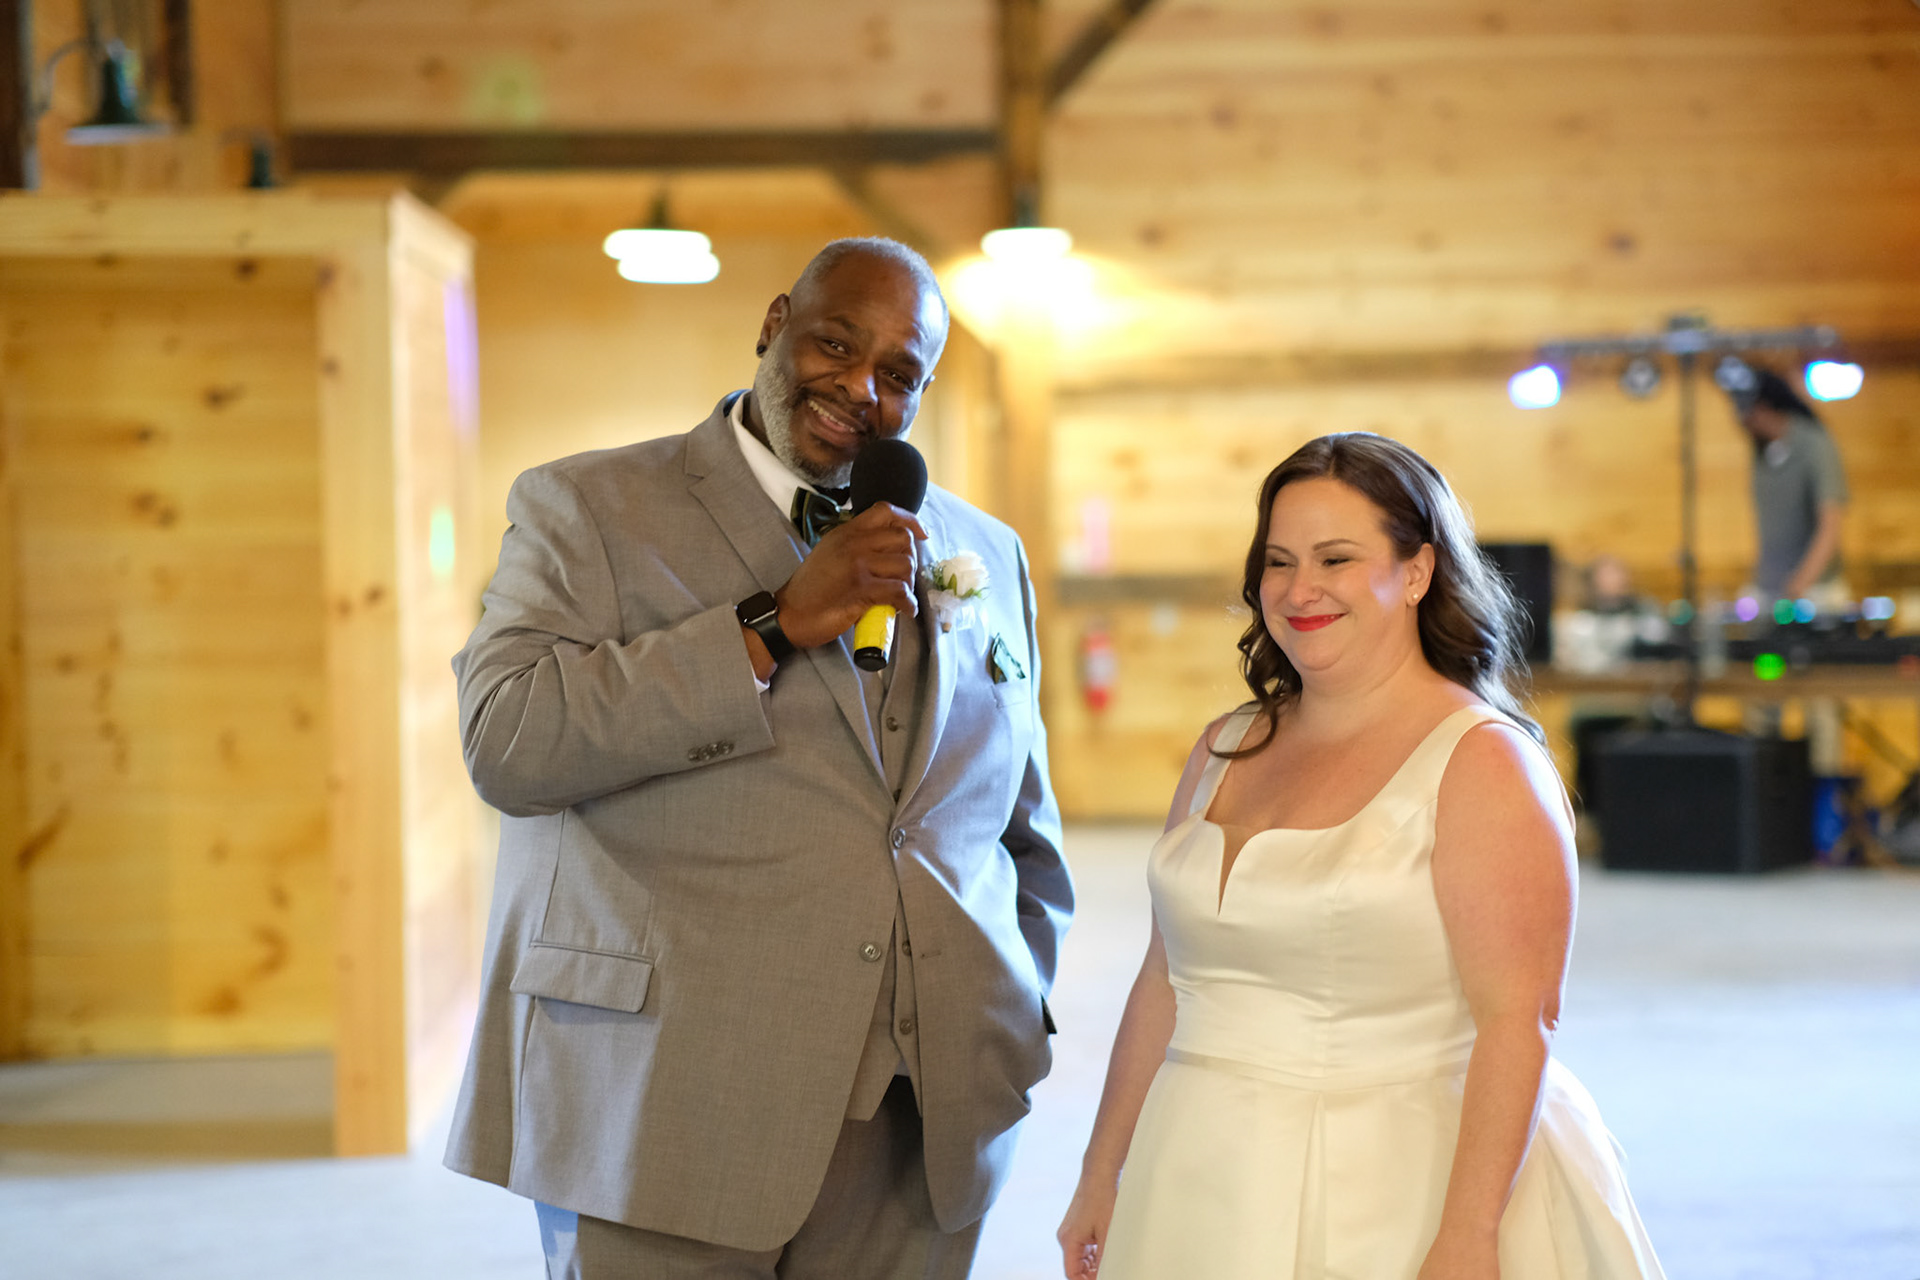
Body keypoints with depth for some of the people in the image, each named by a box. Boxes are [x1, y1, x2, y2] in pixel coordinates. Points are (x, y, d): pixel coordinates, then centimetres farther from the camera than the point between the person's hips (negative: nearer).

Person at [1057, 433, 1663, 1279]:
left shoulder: (1481, 761, -11)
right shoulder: (1226, 751, 8)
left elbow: (1516, 1019, -17)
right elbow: (1165, 979, 12)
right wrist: (1102, 1175, 11)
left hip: (1391, 1201, -6)